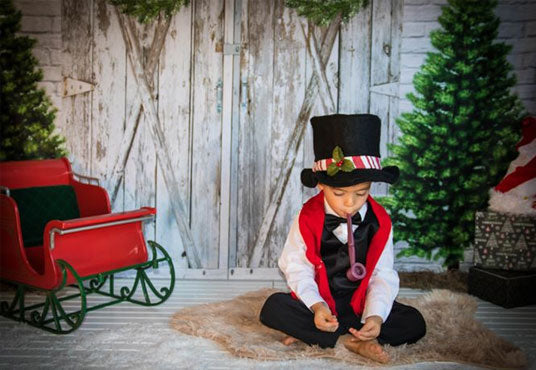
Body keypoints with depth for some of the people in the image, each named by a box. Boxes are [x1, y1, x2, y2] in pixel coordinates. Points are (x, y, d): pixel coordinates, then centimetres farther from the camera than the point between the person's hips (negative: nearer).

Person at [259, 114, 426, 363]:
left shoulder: (379, 222, -7)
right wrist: (316, 306, -31)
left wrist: (376, 315, -26)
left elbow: (383, 276, -8)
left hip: (359, 304, 2)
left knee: (414, 324, -20)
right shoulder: (307, 219, -11)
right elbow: (297, 269, -12)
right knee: (273, 308, -29)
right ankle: (350, 342, -22)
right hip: (317, 303, -2)